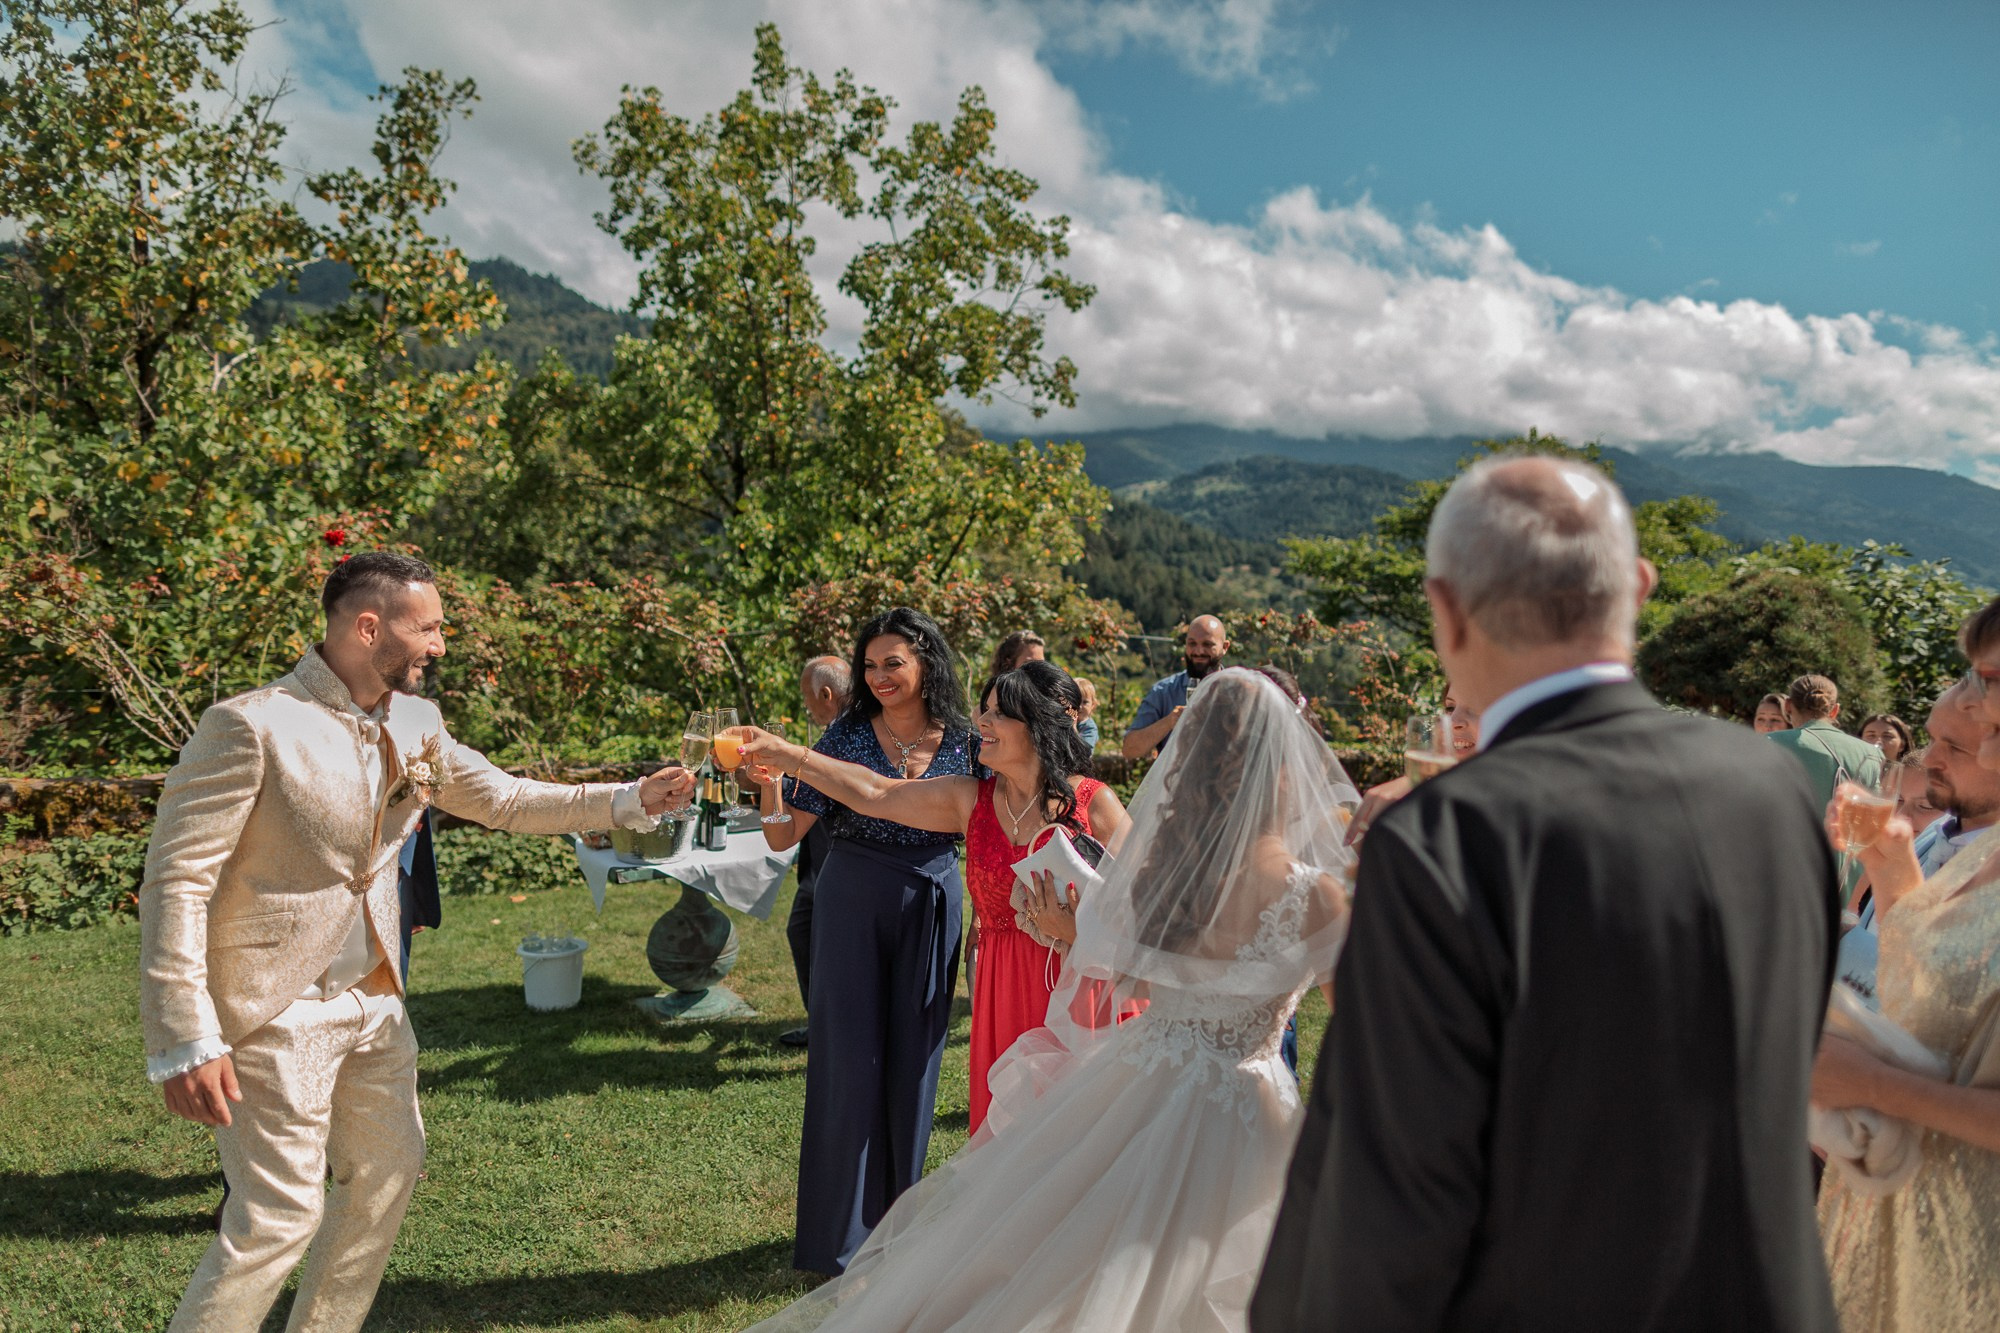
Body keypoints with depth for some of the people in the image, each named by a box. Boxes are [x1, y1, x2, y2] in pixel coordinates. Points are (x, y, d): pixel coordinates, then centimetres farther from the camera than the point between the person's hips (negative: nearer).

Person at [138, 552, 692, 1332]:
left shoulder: (415, 722, 2)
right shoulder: (251, 726, -19)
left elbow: (504, 801, 12)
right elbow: (176, 882, -19)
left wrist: (631, 801, 1)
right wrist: (185, 1042, -22)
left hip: (374, 998, 8)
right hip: (279, 1010, -8)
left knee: (389, 1169, 19)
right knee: (279, 1215, -3)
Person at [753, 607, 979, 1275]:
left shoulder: (964, 744, -1)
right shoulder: (846, 736, -5)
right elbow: (784, 837, -8)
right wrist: (768, 783, -25)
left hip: (930, 908, 2)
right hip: (851, 906, -1)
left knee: (913, 1062, 9)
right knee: (851, 1059, 1)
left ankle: (896, 1217, 29)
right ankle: (842, 1233, 17)